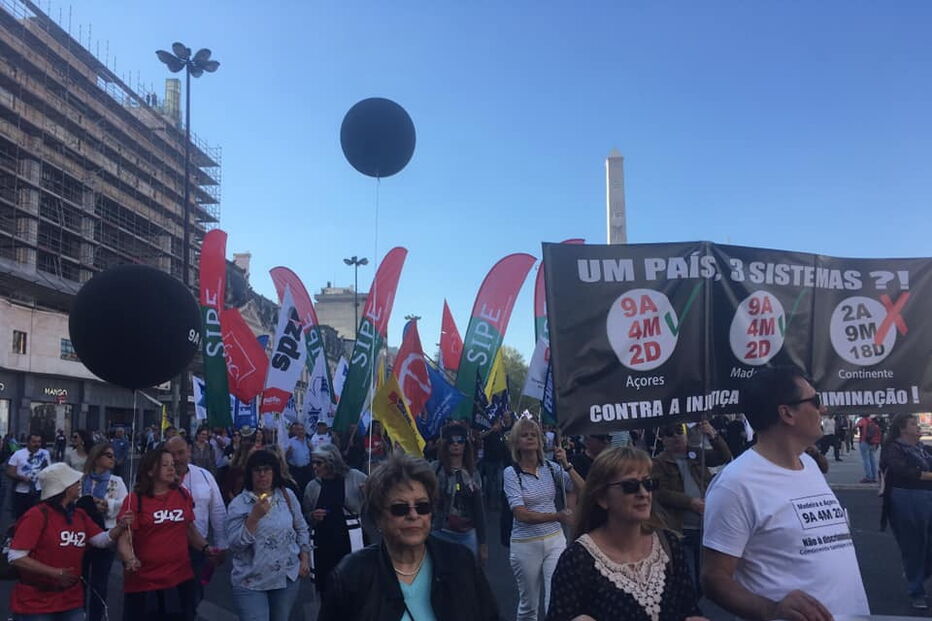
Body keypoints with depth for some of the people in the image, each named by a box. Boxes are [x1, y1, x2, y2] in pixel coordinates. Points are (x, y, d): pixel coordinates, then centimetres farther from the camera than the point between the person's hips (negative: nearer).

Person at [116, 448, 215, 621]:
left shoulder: (183, 495, 6)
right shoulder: (135, 500, -7)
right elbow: (124, 540, -11)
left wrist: (206, 548, 3)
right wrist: (130, 560, -29)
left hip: (181, 580, 3)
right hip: (143, 584, -3)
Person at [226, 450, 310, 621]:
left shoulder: (287, 496, 1)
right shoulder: (238, 503, -7)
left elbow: (301, 529, 12)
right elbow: (234, 544, -15)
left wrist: (304, 559, 7)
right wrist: (254, 516, -23)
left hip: (287, 576, 3)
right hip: (251, 582, -3)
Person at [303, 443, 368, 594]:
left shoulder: (355, 478, -4)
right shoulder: (312, 487, 7)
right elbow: (305, 518, 20)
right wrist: (312, 516, -2)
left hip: (350, 542, -3)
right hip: (323, 546, 3)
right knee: (325, 588, 10)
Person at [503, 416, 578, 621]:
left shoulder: (551, 467, 1)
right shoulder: (511, 472, -9)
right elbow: (521, 514, -16)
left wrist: (567, 465, -10)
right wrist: (558, 516, -16)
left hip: (555, 540, 2)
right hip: (526, 544, -2)